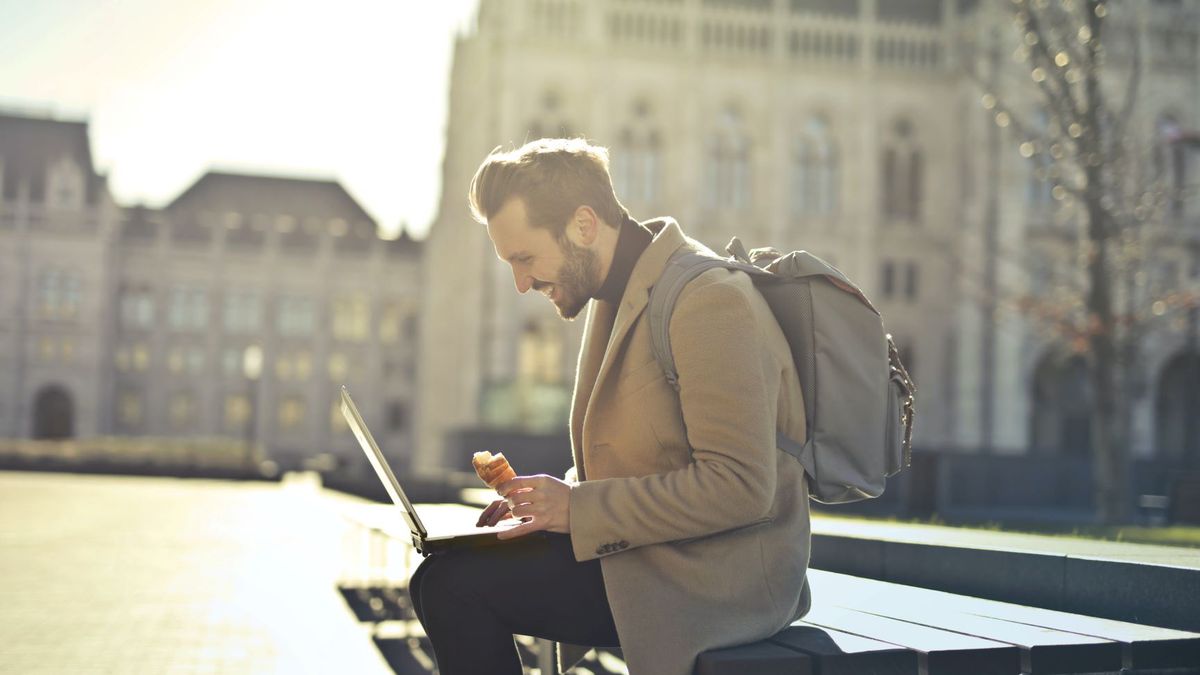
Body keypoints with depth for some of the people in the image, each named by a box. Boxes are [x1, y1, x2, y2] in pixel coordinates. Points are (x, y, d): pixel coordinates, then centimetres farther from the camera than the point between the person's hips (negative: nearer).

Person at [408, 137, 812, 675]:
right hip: (660, 552, 10)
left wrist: (578, 506, -20)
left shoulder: (710, 301, -18)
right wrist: (557, 498, 1)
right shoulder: (618, 296, 12)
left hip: (722, 577, -10)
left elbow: (739, 487, -24)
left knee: (452, 584, -17)